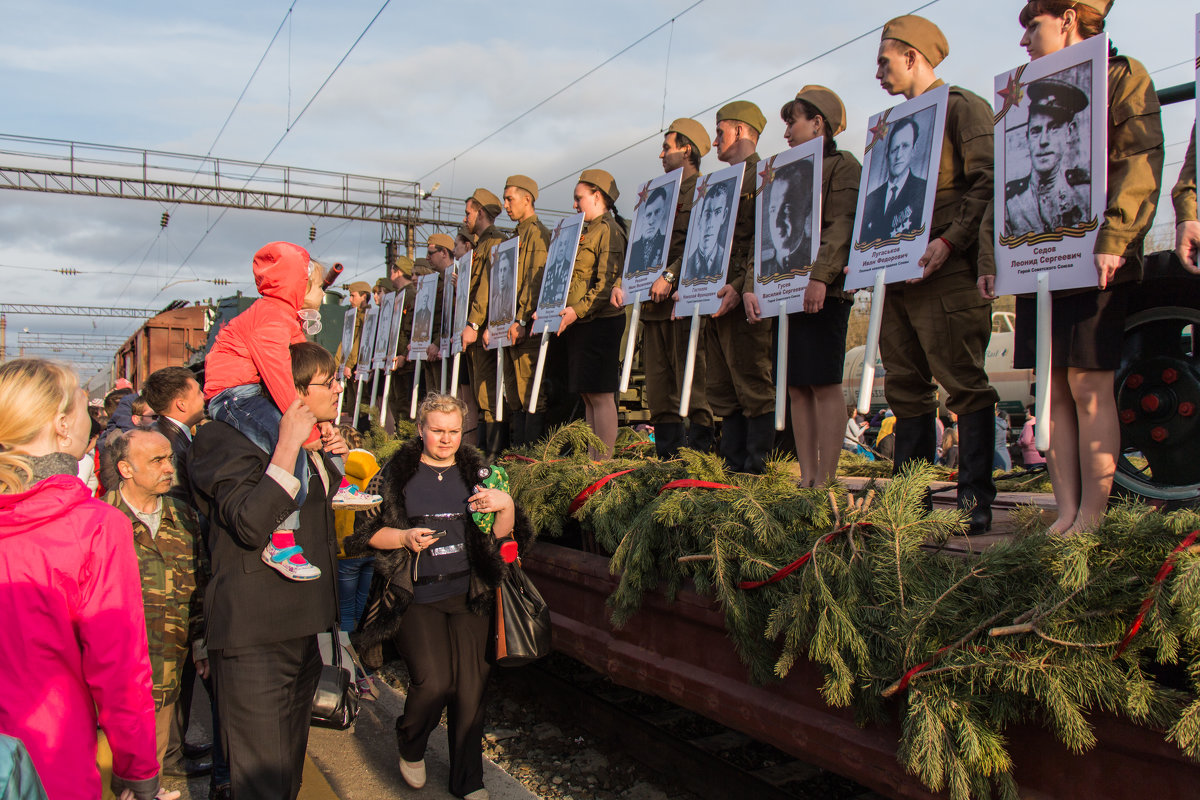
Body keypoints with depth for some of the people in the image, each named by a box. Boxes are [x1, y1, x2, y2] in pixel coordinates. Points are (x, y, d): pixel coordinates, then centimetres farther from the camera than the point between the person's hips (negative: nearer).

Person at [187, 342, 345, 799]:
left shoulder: (316, 445, 14)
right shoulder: (233, 441, -13)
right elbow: (251, 524, -29)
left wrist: (332, 457, 12)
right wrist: (289, 445, -27)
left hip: (302, 625, 9)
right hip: (254, 635, -9)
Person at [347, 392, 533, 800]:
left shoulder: (478, 471, 9)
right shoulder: (396, 474, 4)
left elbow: (501, 533, 9)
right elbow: (368, 531, 5)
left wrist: (506, 505, -11)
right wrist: (404, 538, -11)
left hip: (468, 595, 2)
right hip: (415, 597, -2)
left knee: (469, 687, 2)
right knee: (433, 681, -13)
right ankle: (410, 747, 22)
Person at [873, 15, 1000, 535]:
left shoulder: (963, 107, 0)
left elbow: (986, 184, -12)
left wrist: (948, 242, -22)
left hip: (949, 273, -8)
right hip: (900, 274, 8)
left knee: (964, 385, -7)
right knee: (906, 388, 8)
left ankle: (975, 501, -4)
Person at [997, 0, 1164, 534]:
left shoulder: (1123, 76, 5)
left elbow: (1141, 163, -7)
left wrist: (1113, 240, -19)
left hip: (1093, 262, -6)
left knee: (1089, 385, -7)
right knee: (1053, 389, 2)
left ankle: (1092, 519, -2)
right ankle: (1065, 513, 5)